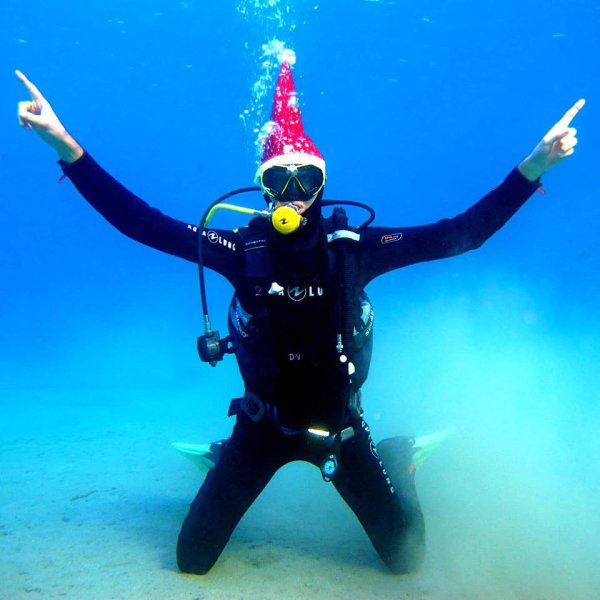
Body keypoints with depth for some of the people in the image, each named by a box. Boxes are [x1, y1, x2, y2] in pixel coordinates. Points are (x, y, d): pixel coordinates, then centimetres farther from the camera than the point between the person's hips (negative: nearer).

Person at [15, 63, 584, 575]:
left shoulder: (352, 247, -14)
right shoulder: (244, 249, -14)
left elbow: (459, 233, -15)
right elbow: (140, 222, -17)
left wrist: (534, 165, -23)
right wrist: (65, 146, -24)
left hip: (339, 423, 0)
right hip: (264, 422, 1)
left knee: (407, 558, 9)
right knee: (192, 559, 7)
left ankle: (396, 461, 39)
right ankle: (228, 464, 37)